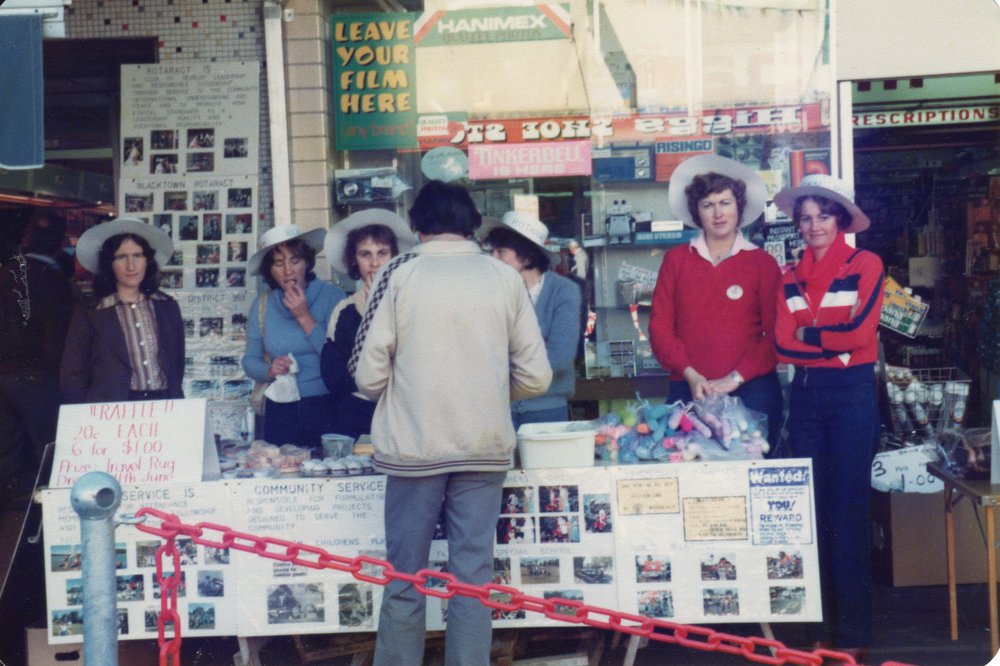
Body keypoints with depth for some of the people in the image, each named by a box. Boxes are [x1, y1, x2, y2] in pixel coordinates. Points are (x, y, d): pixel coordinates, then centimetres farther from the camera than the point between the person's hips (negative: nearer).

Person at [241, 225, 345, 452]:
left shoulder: (332, 296, -6)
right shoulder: (262, 305, 5)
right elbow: (250, 360, 11)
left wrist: (304, 317, -14)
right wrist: (269, 370, -9)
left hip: (326, 408, -3)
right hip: (280, 411, 3)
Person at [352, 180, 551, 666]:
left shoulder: (399, 273, -3)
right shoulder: (504, 277, 2)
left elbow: (368, 374, -6)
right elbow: (535, 376, 2)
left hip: (414, 447, -1)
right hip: (485, 446, 1)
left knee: (404, 579, 7)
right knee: (473, 578, 7)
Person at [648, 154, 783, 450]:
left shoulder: (763, 263, 6)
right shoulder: (676, 260, 10)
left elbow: (775, 333, 1)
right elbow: (660, 325, 5)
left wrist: (736, 378, -9)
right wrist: (691, 375, -7)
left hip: (751, 390, -1)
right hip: (689, 390, 1)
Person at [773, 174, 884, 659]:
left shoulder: (864, 265, -2)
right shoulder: (793, 278, 10)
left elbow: (860, 333, -13)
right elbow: (783, 343, -1)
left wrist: (808, 334, -3)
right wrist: (834, 342, -11)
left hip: (851, 391, -5)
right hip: (805, 394, 5)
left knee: (848, 509, -2)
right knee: (814, 509, 7)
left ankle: (853, 631, 6)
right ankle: (821, 623, 16)